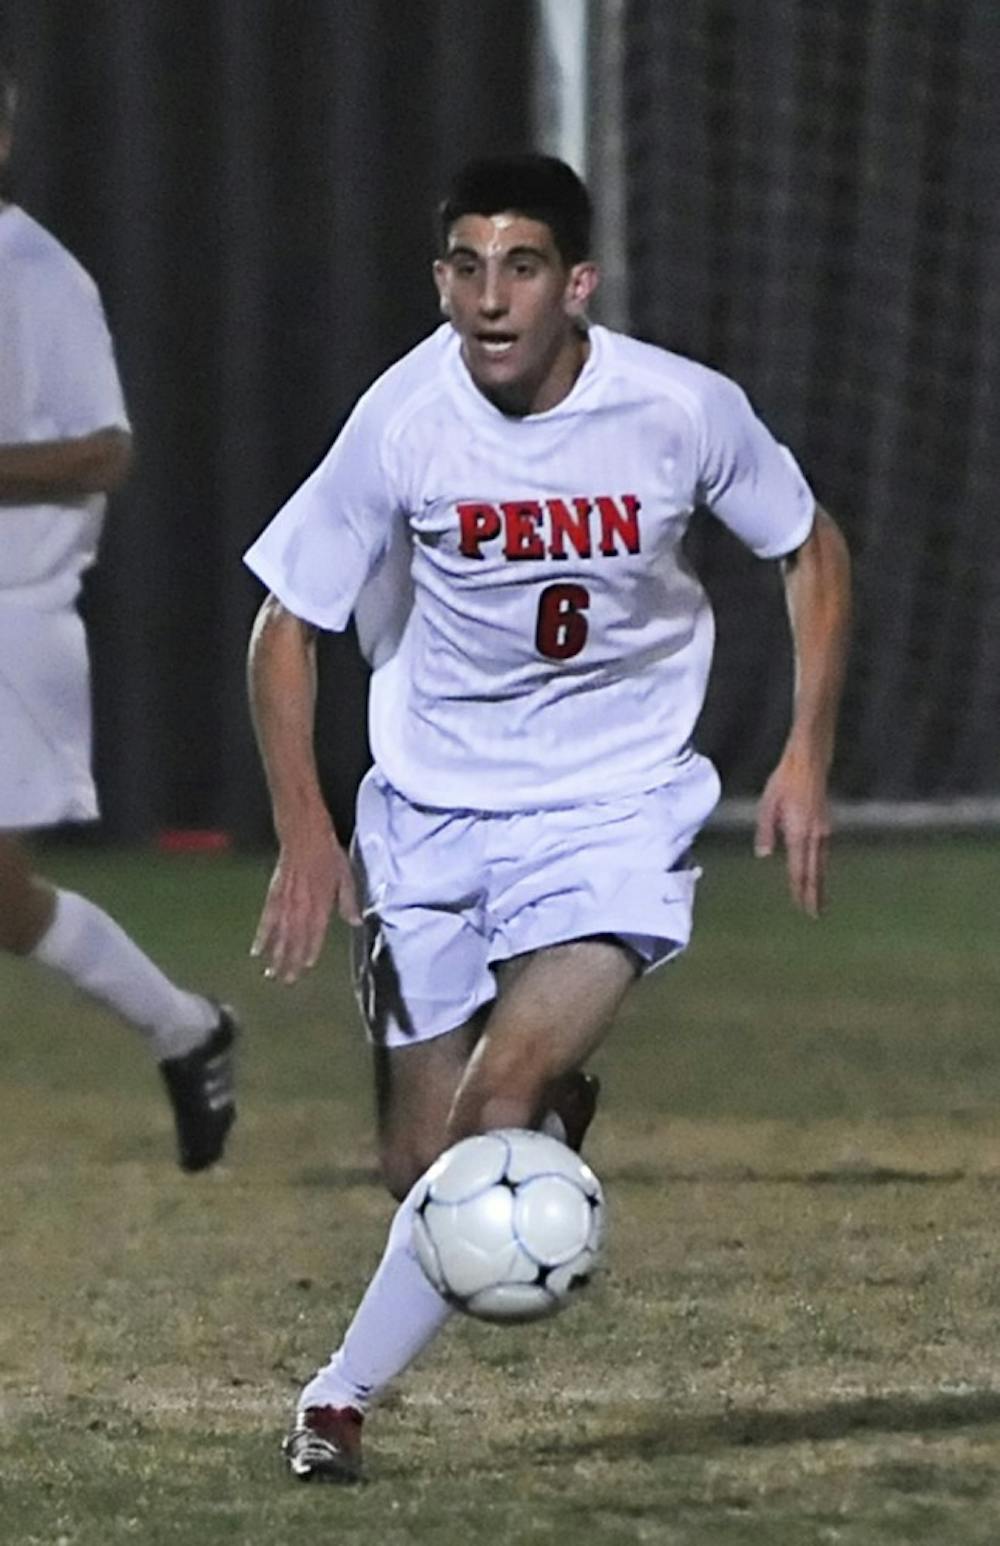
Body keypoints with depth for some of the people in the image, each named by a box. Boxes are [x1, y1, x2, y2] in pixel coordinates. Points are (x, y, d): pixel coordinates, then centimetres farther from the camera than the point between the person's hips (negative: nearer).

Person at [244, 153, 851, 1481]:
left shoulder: (682, 410, -14)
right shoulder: (404, 422, -15)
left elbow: (810, 550, 5)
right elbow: (287, 623, -4)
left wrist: (807, 756, -3)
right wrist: (305, 834, -13)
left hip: (617, 808, -1)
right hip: (431, 811, 2)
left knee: (499, 1095, -22)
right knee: (421, 1162, 3)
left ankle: (346, 1393, -10)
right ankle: (553, 1116, 39)